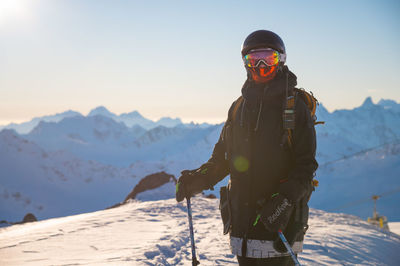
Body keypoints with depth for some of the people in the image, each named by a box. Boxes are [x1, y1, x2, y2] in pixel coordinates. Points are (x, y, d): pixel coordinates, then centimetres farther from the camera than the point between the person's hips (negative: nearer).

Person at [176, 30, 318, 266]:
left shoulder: (295, 107, -3)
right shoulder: (239, 107, 13)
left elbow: (306, 165, -8)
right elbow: (223, 156, 18)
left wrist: (283, 199, -21)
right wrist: (199, 178, 1)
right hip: (242, 218, 5)